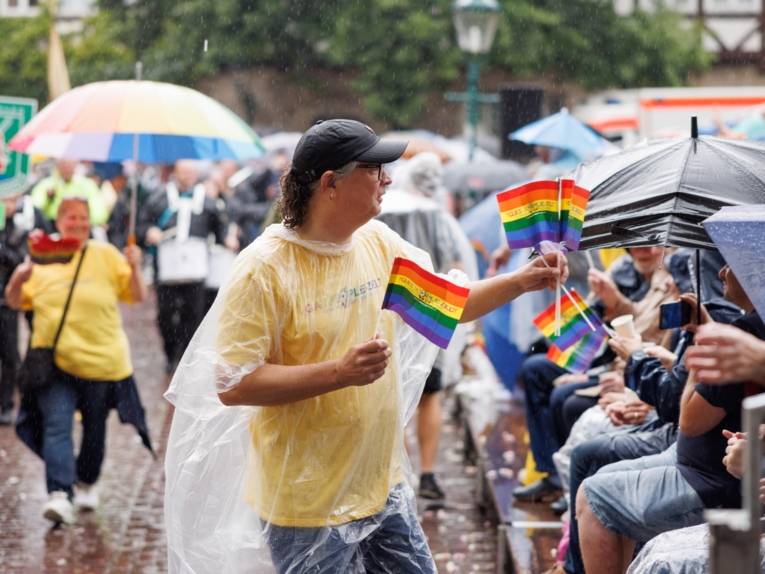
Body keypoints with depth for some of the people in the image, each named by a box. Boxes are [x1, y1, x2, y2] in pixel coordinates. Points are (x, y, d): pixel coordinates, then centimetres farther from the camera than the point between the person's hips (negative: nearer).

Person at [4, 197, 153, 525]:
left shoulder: (106, 256, 2)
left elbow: (137, 296, -1)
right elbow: (15, 302, 7)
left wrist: (134, 268, -19)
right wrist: (18, 279, -13)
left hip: (101, 360, 0)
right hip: (54, 360, 0)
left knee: (94, 429, 14)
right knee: (56, 426, -14)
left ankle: (87, 483, 35)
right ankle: (59, 495, -22)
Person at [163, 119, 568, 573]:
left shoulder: (379, 242, 3)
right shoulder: (266, 268, -19)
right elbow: (232, 385, -22)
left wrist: (521, 282, 3)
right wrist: (341, 372, -28)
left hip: (383, 487, 7)